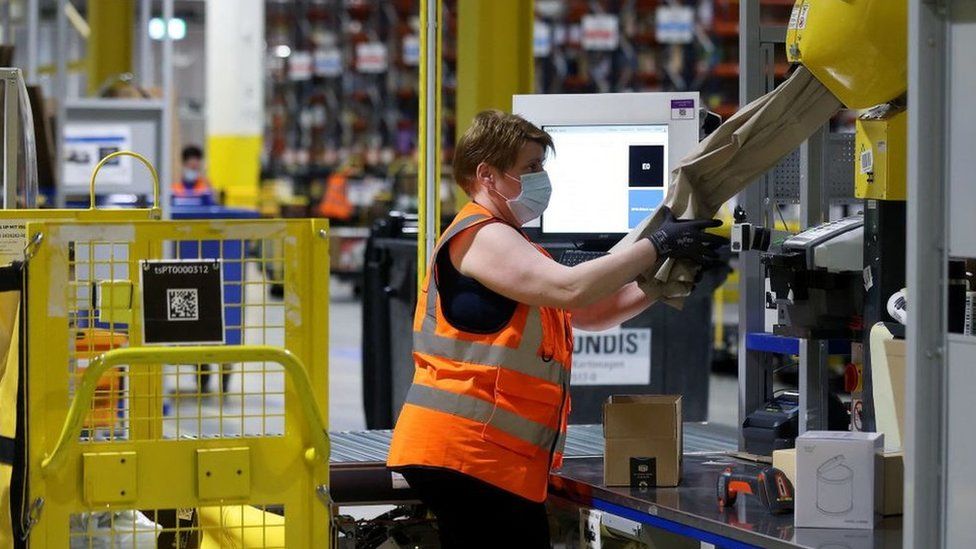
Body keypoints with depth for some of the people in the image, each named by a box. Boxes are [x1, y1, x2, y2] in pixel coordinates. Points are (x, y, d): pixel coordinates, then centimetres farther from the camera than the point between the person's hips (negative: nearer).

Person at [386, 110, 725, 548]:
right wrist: (657, 245, -18)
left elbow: (587, 313, 22)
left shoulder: (503, 242, 26)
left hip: (492, 458, 11)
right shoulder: (481, 236, -10)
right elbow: (569, 288, -24)